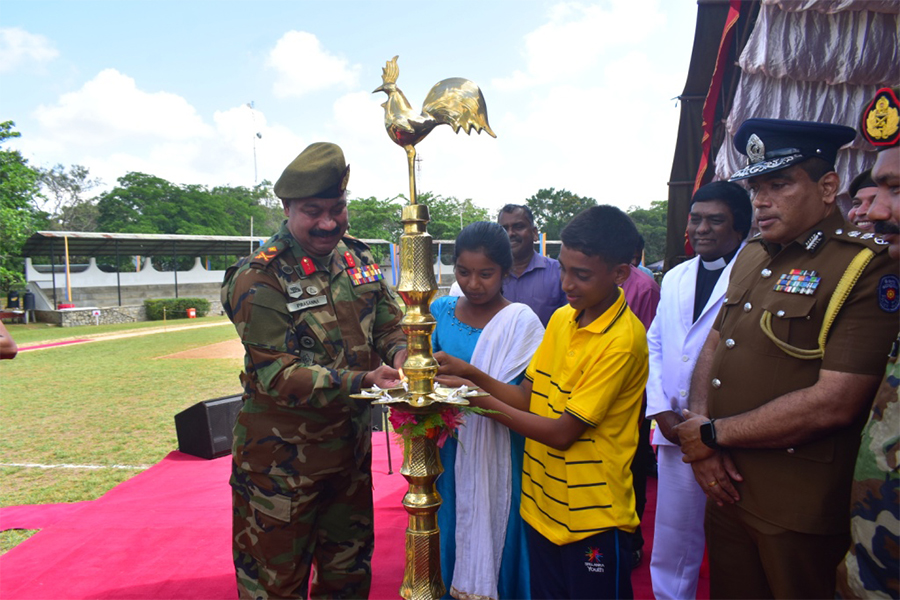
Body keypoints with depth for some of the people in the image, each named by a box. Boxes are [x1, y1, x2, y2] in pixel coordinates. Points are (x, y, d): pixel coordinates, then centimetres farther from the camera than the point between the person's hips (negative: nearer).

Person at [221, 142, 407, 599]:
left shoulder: (358, 258, 1)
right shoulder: (258, 279, -18)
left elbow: (390, 326, 5)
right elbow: (277, 375, -23)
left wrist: (400, 355, -19)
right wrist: (360, 381, -34)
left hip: (351, 450, 6)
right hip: (282, 462, -5)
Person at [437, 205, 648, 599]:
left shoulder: (622, 341, -22)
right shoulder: (561, 318, 2)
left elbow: (563, 433, -21)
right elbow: (528, 398, 2)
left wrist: (478, 398, -20)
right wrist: (471, 373, -13)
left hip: (591, 518, -6)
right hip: (542, 506, 6)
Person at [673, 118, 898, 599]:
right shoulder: (751, 256, 8)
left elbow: (834, 404, -23)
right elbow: (713, 346, 10)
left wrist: (714, 433, -14)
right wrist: (701, 436, -5)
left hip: (800, 512, -6)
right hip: (725, 488, 6)